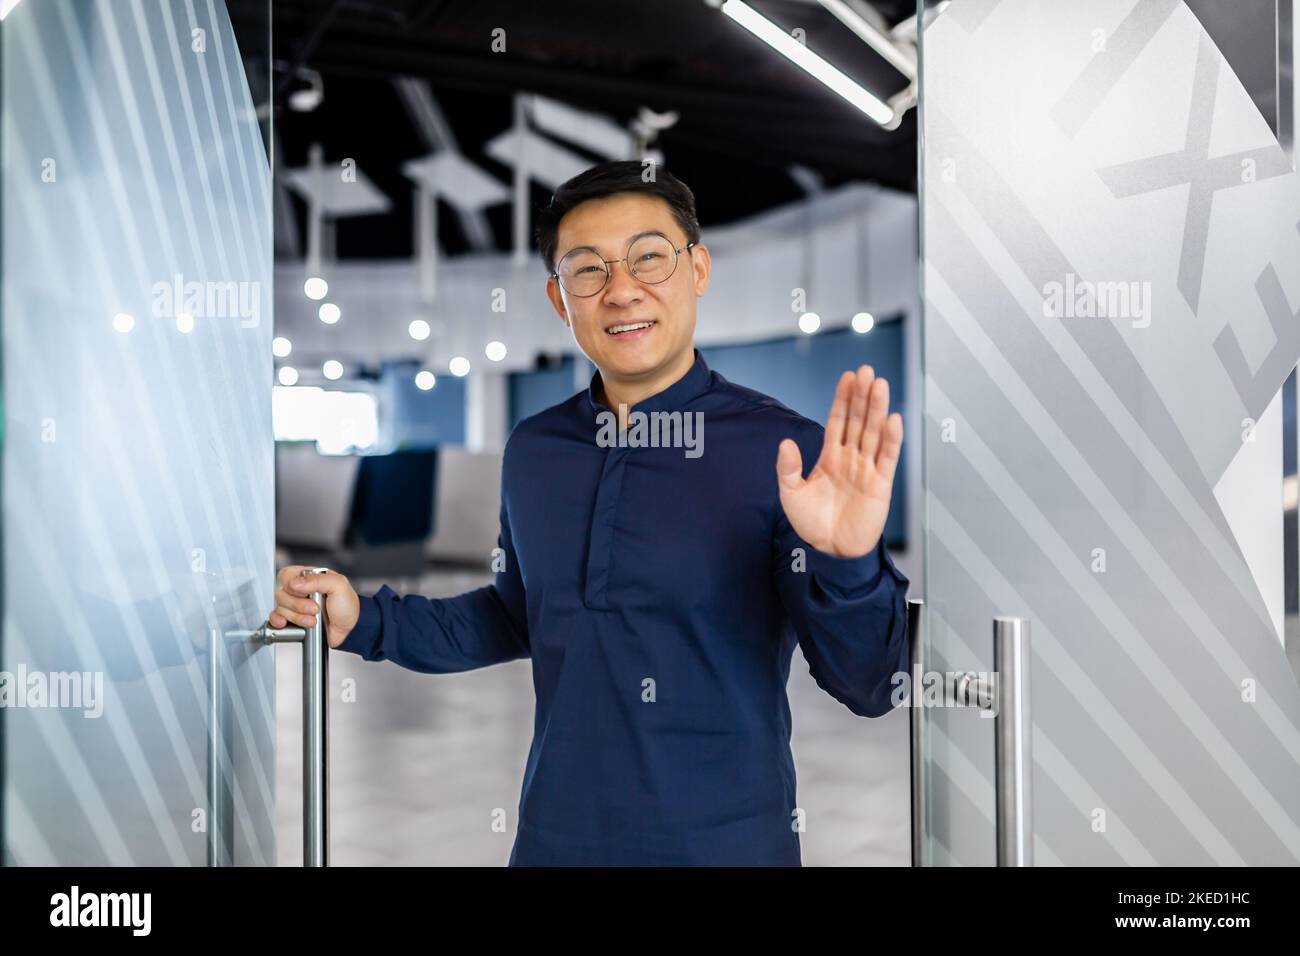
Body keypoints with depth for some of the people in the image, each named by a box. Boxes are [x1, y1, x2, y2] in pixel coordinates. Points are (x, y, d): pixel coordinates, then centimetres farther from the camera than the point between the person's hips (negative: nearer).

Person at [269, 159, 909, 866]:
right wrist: (367, 622, 4)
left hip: (726, 841, -4)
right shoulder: (532, 451, -1)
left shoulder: (787, 453, -16)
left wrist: (847, 566, -32)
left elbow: (865, 687, -14)